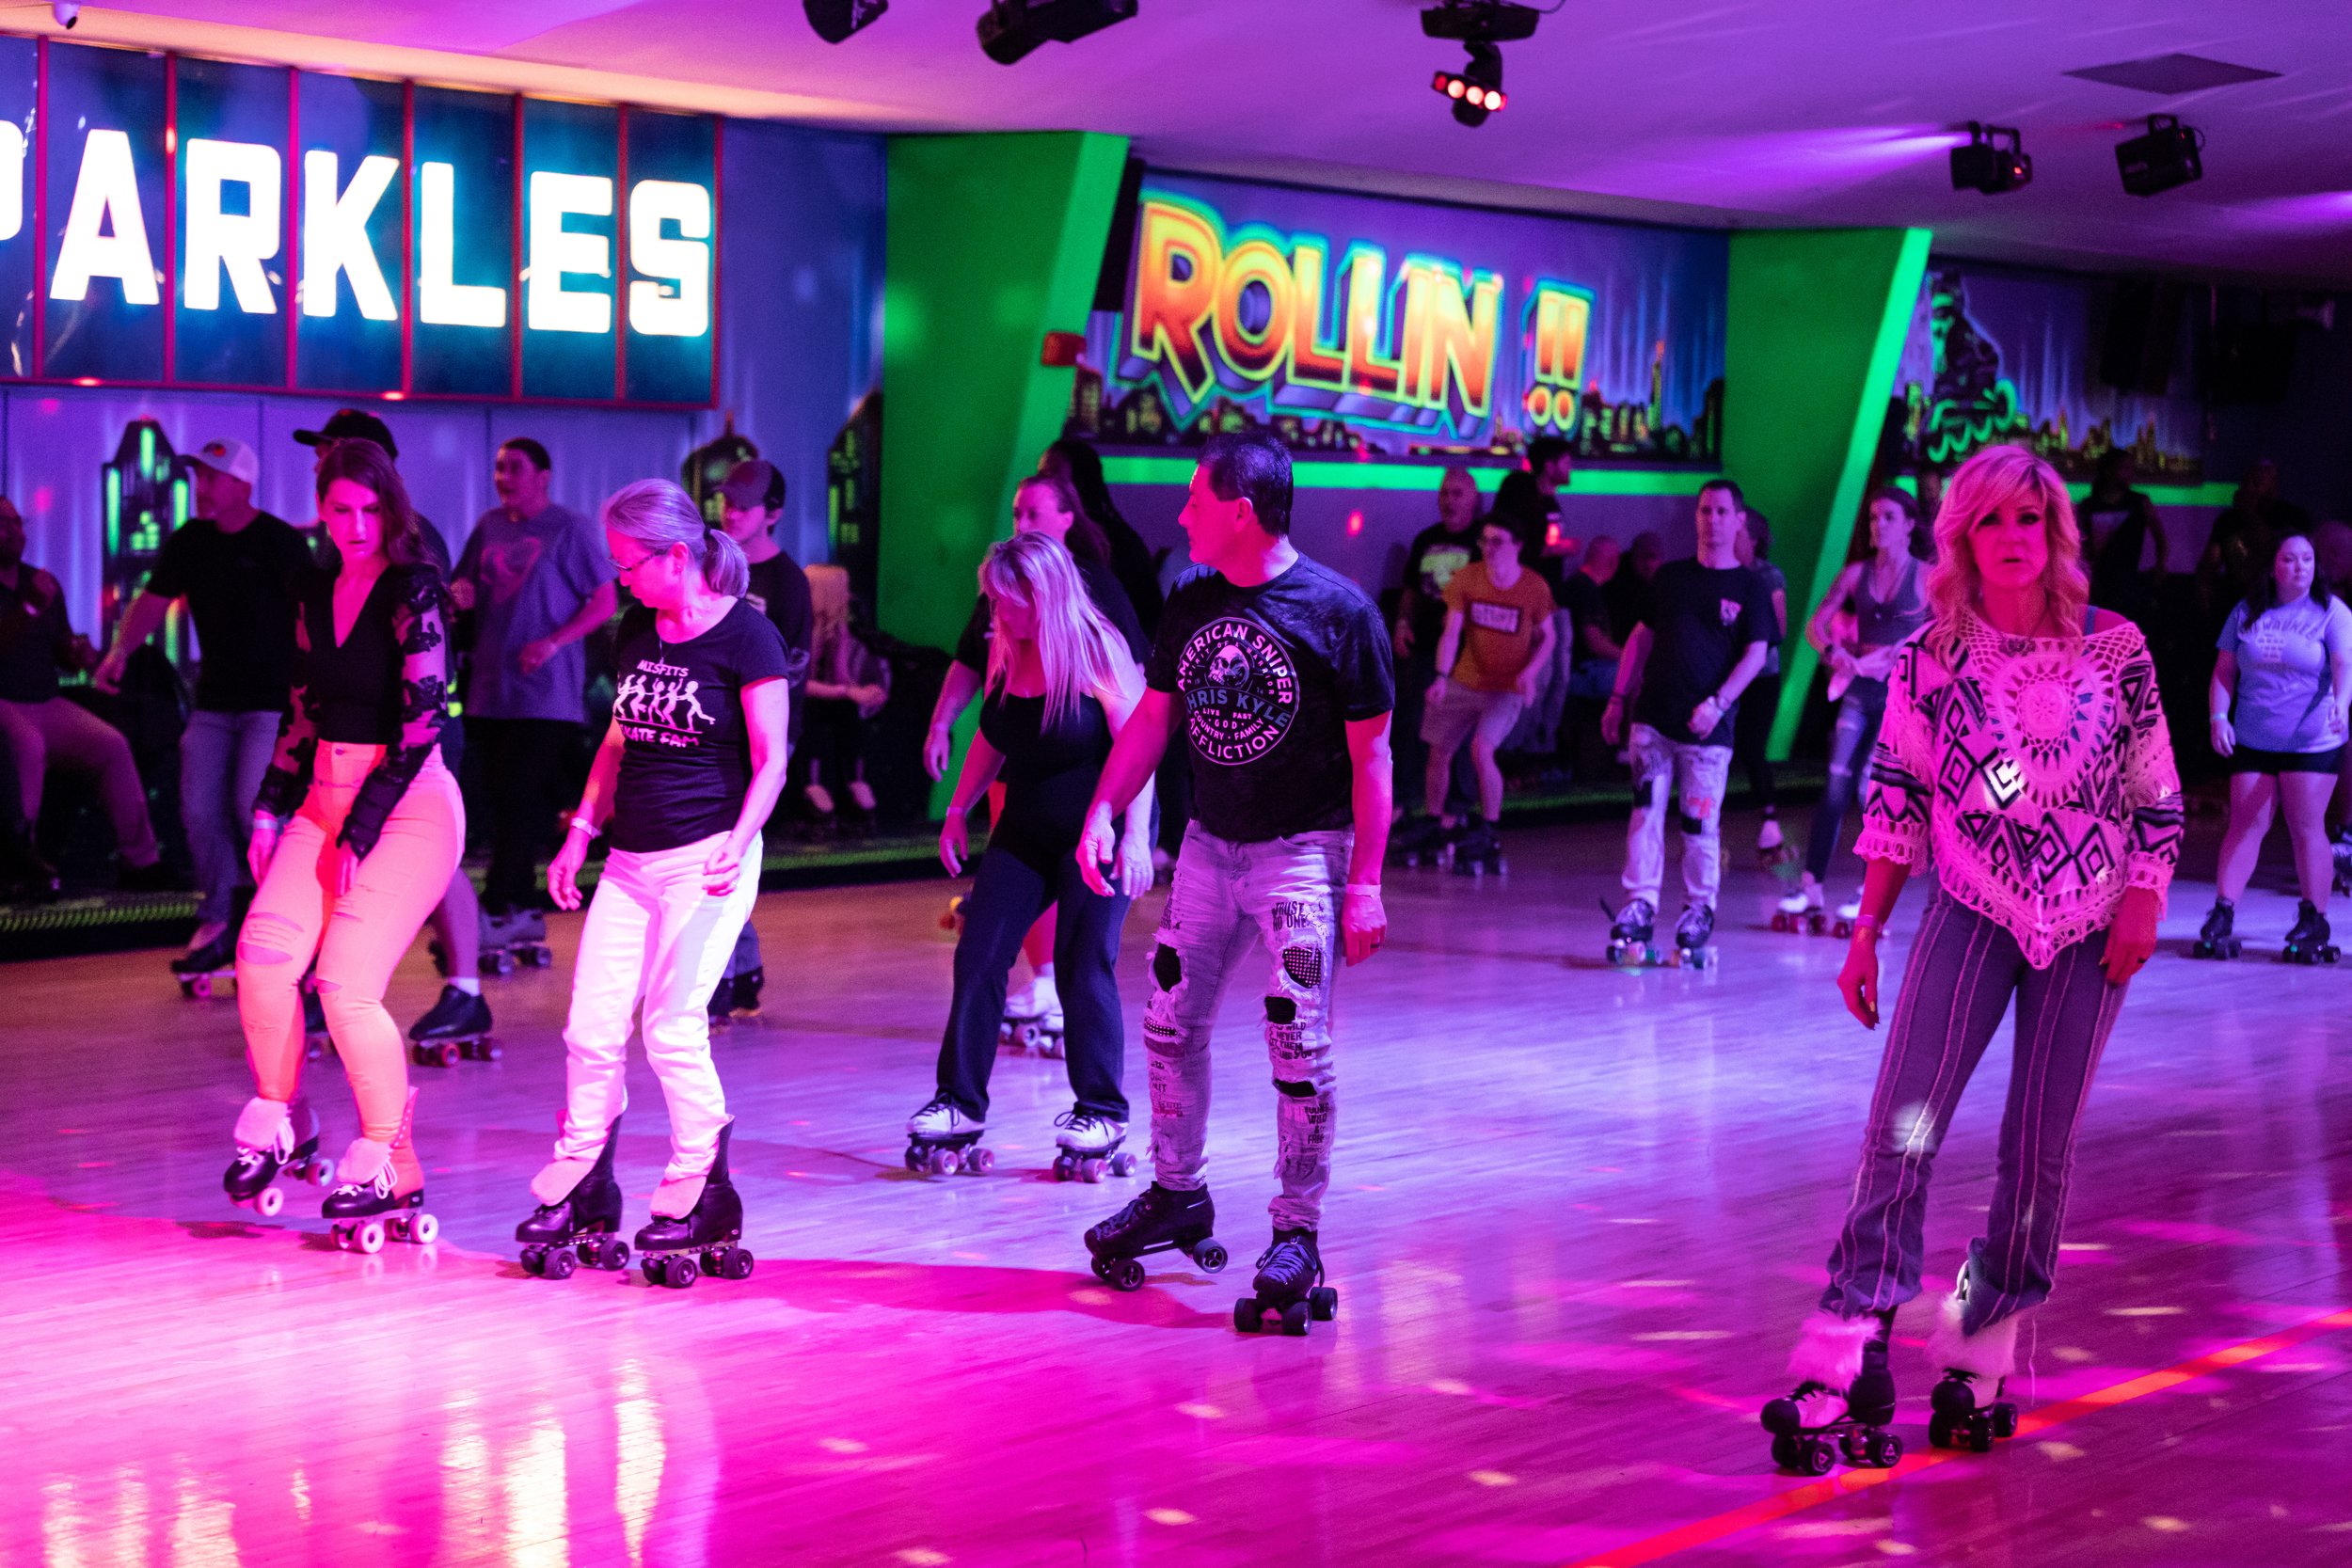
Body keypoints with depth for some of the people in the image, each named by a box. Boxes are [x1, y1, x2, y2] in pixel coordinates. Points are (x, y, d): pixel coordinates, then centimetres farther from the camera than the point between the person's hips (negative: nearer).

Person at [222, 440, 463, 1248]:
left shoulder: (414, 592, -10)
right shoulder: (317, 593, 11)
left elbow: (421, 722, -14)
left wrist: (361, 831, -14)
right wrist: (270, 809, 13)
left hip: (409, 801, -6)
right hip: (326, 794, 6)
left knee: (348, 982, -14)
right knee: (265, 947, -12)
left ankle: (390, 1169, -1)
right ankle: (279, 1121, 7)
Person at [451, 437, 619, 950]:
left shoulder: (569, 528, -4)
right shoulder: (489, 526, 12)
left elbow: (604, 601, -5)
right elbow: (465, 588, 20)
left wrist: (552, 642, -17)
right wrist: (459, 594, -5)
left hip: (546, 692, -6)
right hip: (491, 689, 6)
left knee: (519, 798, -11)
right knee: (502, 801, 8)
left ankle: (494, 912, -10)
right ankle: (524, 910, 16)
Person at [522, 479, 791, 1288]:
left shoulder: (746, 636, -9)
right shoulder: (637, 631, 11)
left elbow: (770, 762, -11)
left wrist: (737, 844, -25)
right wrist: (579, 836, 15)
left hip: (706, 858, -7)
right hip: (630, 859, 7)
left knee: (672, 1024, -9)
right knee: (591, 1027, 3)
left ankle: (700, 1197, 3)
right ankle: (582, 1194, 14)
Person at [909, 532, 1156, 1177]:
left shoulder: (1096, 650, -14)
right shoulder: (1006, 652, 3)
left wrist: (1135, 838, -23)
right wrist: (958, 810, 14)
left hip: (1096, 835, -6)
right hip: (1025, 833, 6)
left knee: (1085, 971, -4)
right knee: (978, 958, -2)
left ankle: (1102, 1114, 8)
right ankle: (960, 1105, 4)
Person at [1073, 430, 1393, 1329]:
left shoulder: (1338, 611, -13)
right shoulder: (1191, 604, 4)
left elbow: (1371, 756, -11)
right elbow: (1151, 716, 13)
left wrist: (1365, 883, -14)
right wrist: (1104, 811, -1)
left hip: (1303, 850, -6)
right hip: (1210, 843, 6)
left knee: (1298, 1047, -9)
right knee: (1170, 1026, 11)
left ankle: (1297, 1233, 1)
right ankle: (1178, 1196, 28)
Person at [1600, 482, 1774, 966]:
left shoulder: (1749, 587, 3)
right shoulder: (1671, 577, 14)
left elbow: (1756, 654, -3)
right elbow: (1642, 638, 17)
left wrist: (1718, 703, -15)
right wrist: (1618, 699, 11)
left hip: (1708, 726, -3)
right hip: (1653, 717, 3)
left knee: (1700, 823, -1)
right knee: (1646, 813, -4)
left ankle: (1699, 913, 12)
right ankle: (1639, 908, -3)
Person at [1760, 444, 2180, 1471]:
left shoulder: (2117, 649, 0)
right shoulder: (1931, 658, 0)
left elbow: (2157, 794, 5)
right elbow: (1895, 798, 4)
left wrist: (2144, 903, -5)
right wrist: (1867, 929, 1)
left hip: (2088, 927, 1)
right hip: (1971, 914, -1)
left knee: (2039, 1148, 2)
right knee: (1903, 1125, -14)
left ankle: (1983, 1354, 16)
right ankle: (1848, 1357, -13)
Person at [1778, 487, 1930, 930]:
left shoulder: (1927, 577, 0)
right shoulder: (1856, 574, 11)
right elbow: (1816, 625, 10)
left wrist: (1901, 656, -15)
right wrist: (1833, 652, -10)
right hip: (1860, 690, 4)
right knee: (1836, 785, -2)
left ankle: (1870, 894, -2)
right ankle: (1810, 886, -1)